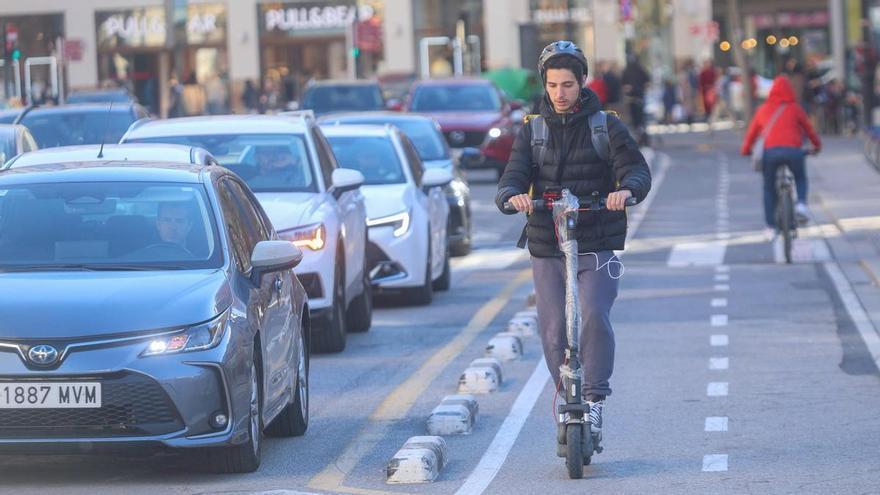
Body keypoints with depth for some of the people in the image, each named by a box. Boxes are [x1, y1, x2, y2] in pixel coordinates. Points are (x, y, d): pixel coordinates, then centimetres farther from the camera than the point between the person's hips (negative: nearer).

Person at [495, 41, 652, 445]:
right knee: (553, 332, 2)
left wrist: (626, 189, -34)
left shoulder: (606, 127, 2)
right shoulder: (532, 132, 8)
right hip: (547, 248, 2)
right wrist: (512, 196, -28)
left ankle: (595, 399, -13)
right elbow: (512, 178, -3)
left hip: (598, 245, -2)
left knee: (594, 316, -22)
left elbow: (637, 171, -9)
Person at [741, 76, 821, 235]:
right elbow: (808, 128, 24)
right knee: (801, 178, 27)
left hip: (770, 151, 0)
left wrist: (745, 150, 40)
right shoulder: (795, 108, 15)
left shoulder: (763, 109, 18)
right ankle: (801, 203, -2)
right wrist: (817, 145, 41)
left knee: (769, 188, 18)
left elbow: (752, 132, 25)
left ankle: (770, 227, 14)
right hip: (793, 150, 0)